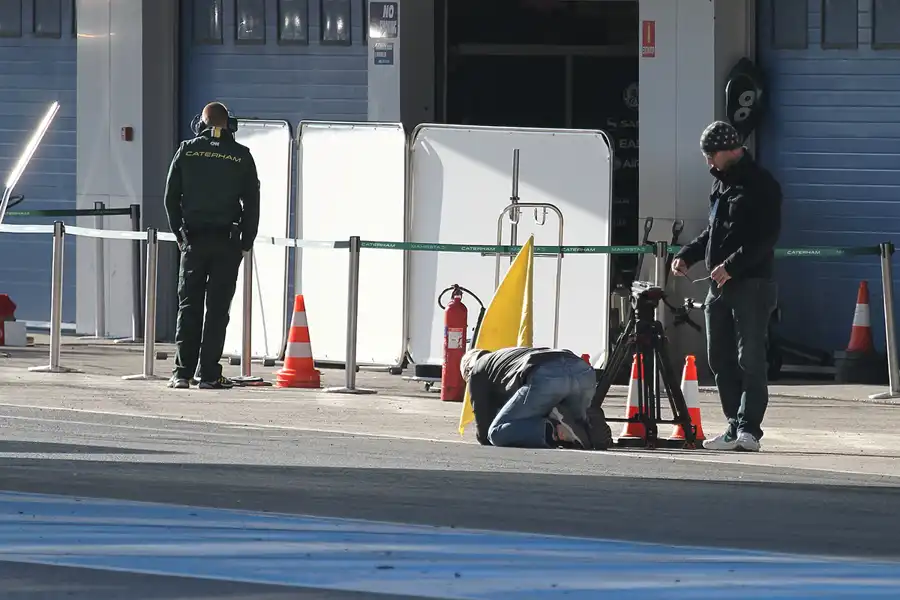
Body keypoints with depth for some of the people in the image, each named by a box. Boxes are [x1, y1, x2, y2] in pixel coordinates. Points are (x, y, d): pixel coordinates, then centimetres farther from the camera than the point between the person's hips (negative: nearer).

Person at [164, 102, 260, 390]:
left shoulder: (187, 151, 3)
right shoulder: (241, 156, 2)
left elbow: (171, 197, 4)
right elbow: (251, 203, 2)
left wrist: (180, 234, 14)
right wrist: (245, 243, 9)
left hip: (194, 239, 1)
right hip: (227, 242, -1)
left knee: (188, 306, 4)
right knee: (217, 309, 1)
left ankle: (182, 372, -1)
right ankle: (209, 374, -1)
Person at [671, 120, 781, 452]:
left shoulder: (761, 185, -10)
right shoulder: (721, 181, 18)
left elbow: (767, 236, -17)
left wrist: (732, 265, -23)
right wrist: (688, 255, 13)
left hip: (752, 284, -9)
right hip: (719, 286, 9)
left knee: (750, 360, -9)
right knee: (720, 360, 8)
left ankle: (749, 429, -10)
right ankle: (735, 428, 13)